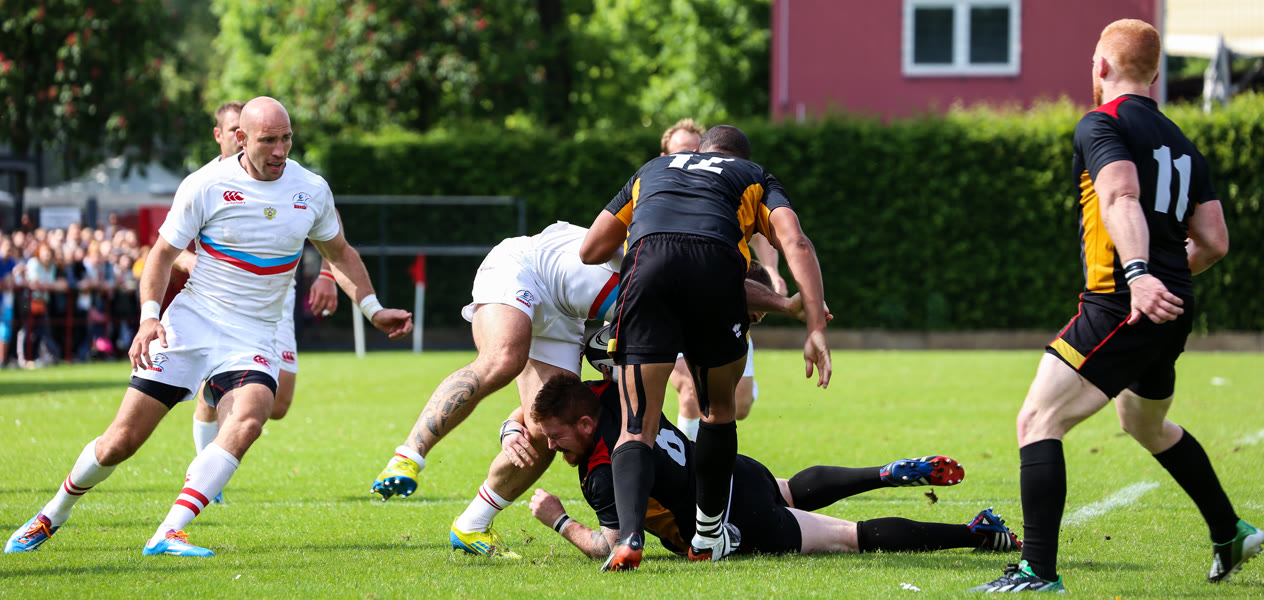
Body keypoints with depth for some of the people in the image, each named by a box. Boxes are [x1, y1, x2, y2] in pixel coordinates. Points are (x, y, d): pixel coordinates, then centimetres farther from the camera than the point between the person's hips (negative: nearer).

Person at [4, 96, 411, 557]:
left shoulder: (312, 190, 3)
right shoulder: (205, 186, -8)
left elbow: (340, 254, 20)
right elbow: (162, 254, -1)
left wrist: (374, 311, 12)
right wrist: (149, 317, -15)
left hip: (253, 341, 2)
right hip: (189, 327, -2)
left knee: (248, 420, -29)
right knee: (123, 440, -5)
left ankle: (168, 534, -31)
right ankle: (53, 515, 22)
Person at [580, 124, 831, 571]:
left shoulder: (653, 170, 38)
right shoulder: (756, 179, 31)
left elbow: (590, 251, 32)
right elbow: (794, 242, 10)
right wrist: (816, 328, 3)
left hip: (648, 265, 1)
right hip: (716, 267, -1)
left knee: (637, 428, 1)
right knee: (719, 408, 25)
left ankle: (629, 538, -23)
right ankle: (708, 537, 32)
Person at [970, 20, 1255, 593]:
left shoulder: (1100, 125, -5)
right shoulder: (1181, 142, 17)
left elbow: (1122, 196, -24)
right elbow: (1213, 241, 14)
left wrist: (1138, 274, -38)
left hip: (1120, 305, -9)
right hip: (1170, 312, 9)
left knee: (1037, 421, -10)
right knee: (1147, 425, 33)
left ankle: (1039, 572, -21)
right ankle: (1230, 535, 43)